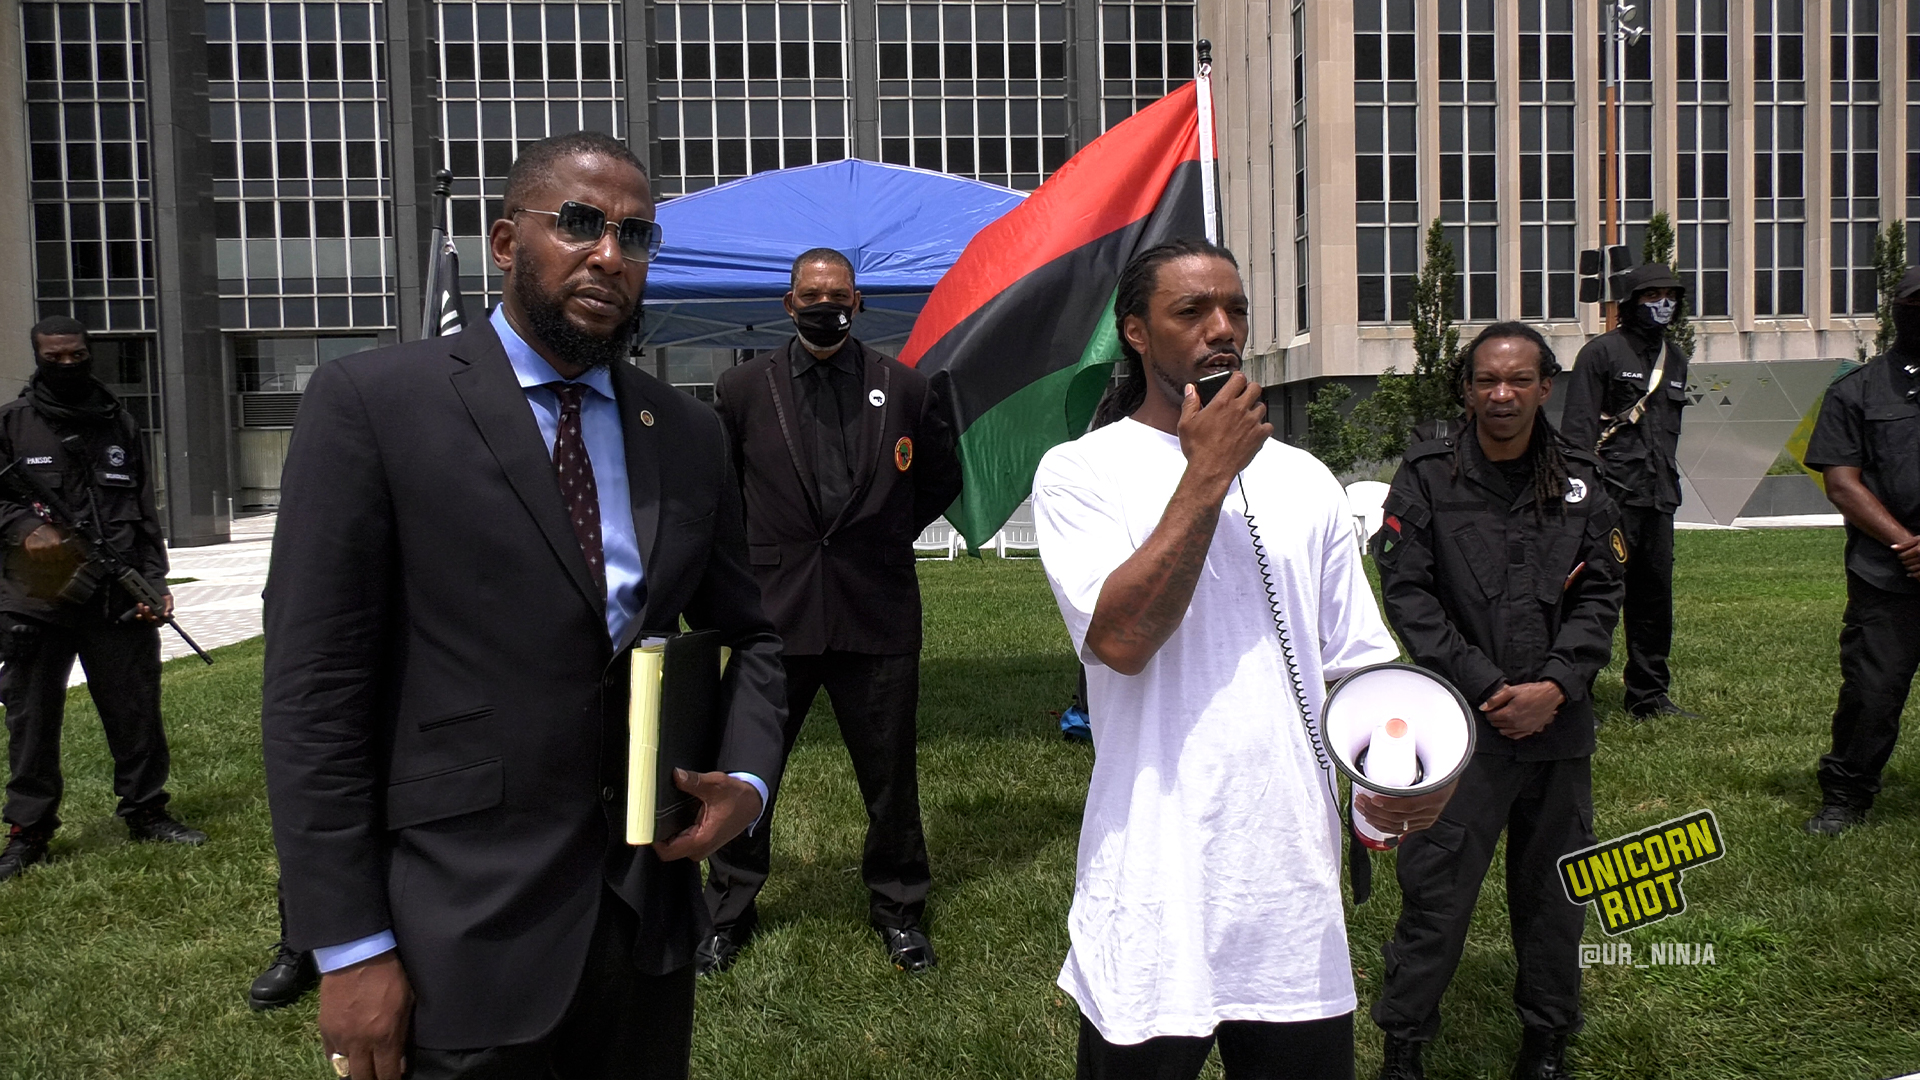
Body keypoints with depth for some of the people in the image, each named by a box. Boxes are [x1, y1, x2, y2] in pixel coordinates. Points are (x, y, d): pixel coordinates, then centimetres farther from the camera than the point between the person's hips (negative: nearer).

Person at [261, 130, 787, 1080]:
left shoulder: (688, 434, 6)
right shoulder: (371, 403, -8)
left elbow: (749, 633, 16)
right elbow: (313, 686, -10)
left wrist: (749, 777, -3)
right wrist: (348, 948, -11)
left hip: (651, 915, 5)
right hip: (465, 943, -4)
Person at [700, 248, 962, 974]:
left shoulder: (903, 388, 4)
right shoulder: (743, 389, 3)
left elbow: (942, 479, 16)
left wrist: (881, 539, 12)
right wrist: (756, 550, 9)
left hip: (878, 613, 0)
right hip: (774, 609, 0)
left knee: (890, 774, 9)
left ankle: (898, 912, 27)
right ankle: (728, 915, 26)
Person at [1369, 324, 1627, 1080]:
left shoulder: (1580, 482, 7)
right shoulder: (1426, 477, -2)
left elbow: (1600, 594, 5)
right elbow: (1407, 592, -7)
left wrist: (1554, 687, -10)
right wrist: (1488, 688, -12)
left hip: (1558, 725, 3)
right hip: (1458, 722, -3)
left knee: (1552, 887, 14)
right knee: (1435, 886, 0)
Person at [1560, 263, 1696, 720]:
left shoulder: (1675, 359, 19)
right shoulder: (1602, 352, -4)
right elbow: (1577, 428, -9)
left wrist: (1668, 484, 18)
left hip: (1657, 496, 7)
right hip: (1613, 495, -7)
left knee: (1655, 596, 11)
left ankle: (1649, 696, 20)